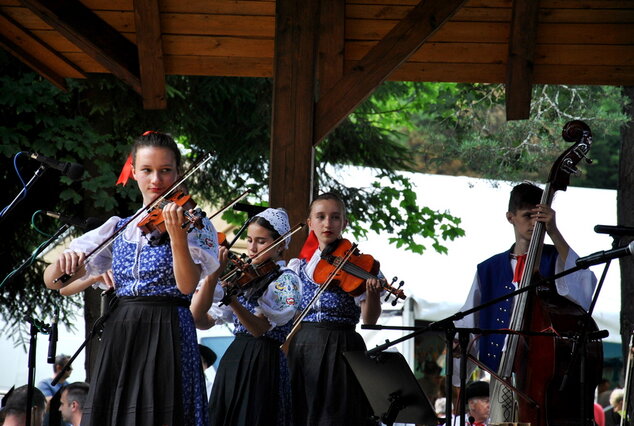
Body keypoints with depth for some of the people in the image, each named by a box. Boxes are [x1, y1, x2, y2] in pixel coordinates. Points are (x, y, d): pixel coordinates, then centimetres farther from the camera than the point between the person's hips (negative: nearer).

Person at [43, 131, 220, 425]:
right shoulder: (118, 228, 12)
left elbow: (187, 284, -16)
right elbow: (51, 281, 9)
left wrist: (176, 234, -31)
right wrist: (63, 265, -15)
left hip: (167, 335, -4)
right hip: (118, 337, 4)